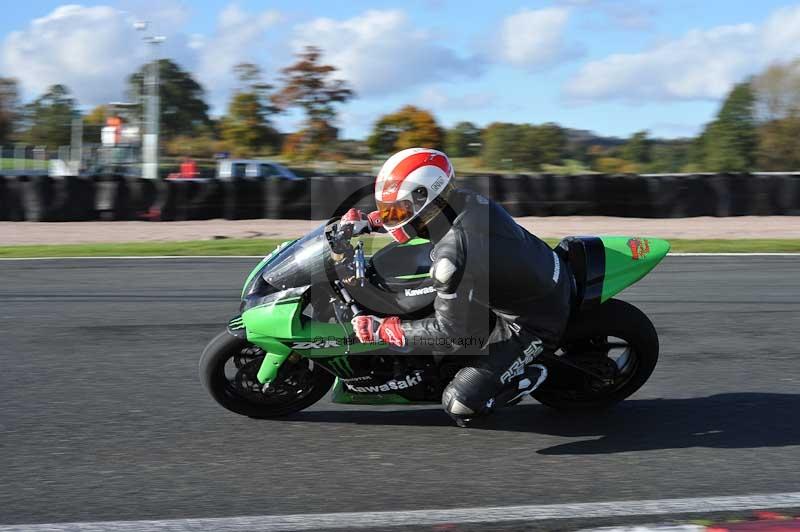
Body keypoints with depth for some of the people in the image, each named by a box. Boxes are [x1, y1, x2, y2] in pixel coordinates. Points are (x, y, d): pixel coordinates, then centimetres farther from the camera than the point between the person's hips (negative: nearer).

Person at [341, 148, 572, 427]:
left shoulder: (452, 256, -33)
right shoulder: (466, 199, -9)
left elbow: (448, 330, -22)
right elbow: (413, 210, 15)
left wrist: (380, 330, -15)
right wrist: (368, 221, 5)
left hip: (534, 325, -9)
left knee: (460, 406, -8)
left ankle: (528, 377, 9)